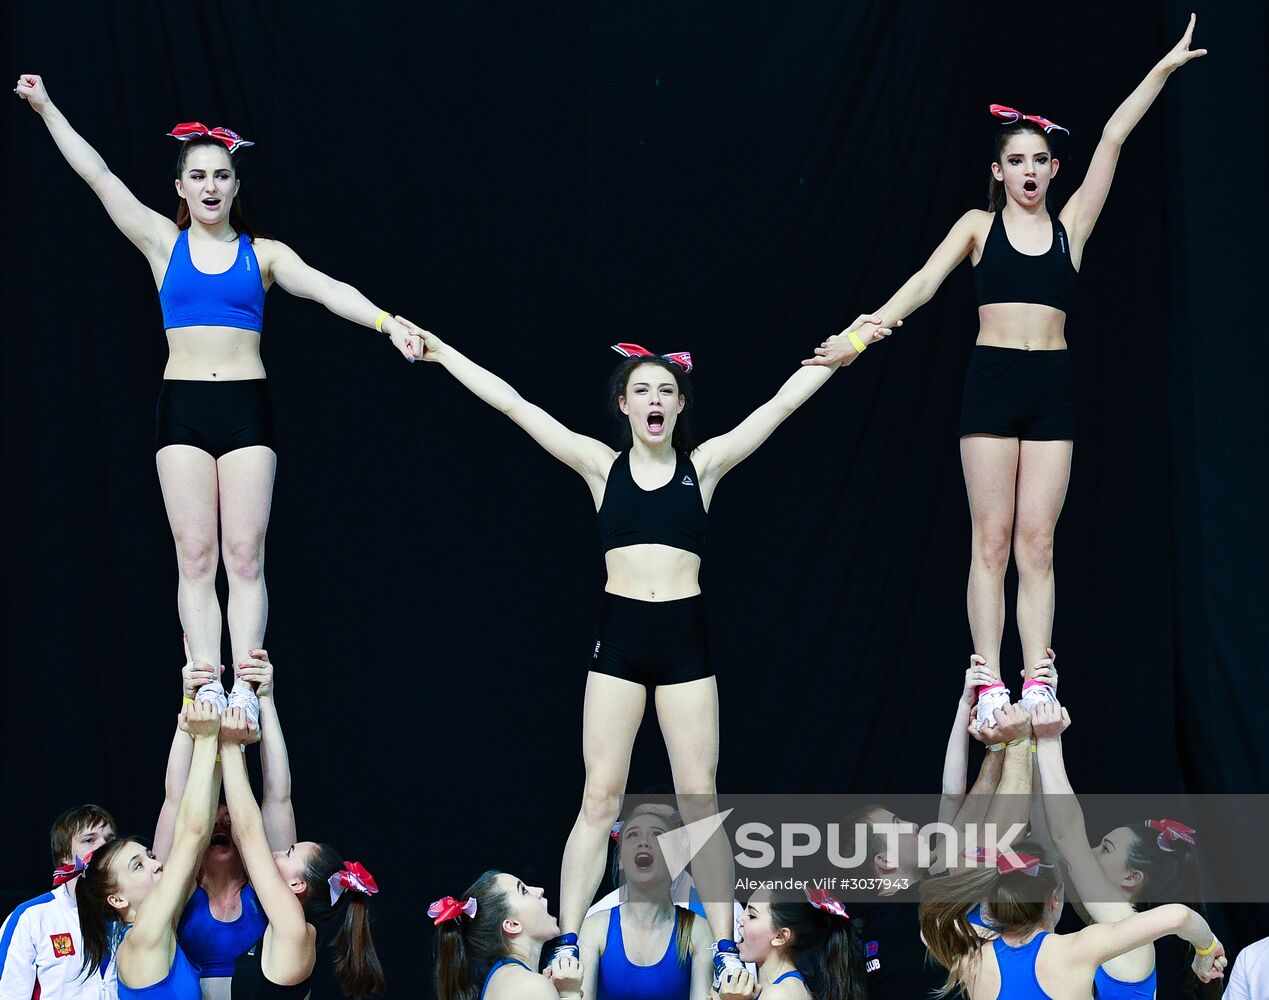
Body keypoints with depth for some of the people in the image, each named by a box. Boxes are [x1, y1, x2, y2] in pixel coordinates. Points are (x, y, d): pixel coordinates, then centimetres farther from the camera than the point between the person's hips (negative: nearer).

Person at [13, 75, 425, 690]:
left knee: (245, 555, -4)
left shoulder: (263, 254, 8)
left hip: (245, 408, 0)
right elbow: (96, 175, 9)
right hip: (183, 408, 0)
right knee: (194, 556, -4)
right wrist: (47, 109, 8)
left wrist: (387, 323, -20)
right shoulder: (164, 243, 9)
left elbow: (328, 290, -5)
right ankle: (206, 682, -7)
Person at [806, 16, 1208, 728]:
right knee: (992, 541, -3)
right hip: (994, 380, -1)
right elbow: (926, 282, -2)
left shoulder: (1070, 224, 10)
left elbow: (1114, 139, 6)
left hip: (1052, 385, 1)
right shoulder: (979, 226, 8)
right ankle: (991, 683, -5)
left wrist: (1164, 69, 6)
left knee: (1037, 544, 0)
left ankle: (1037, 683, -2)